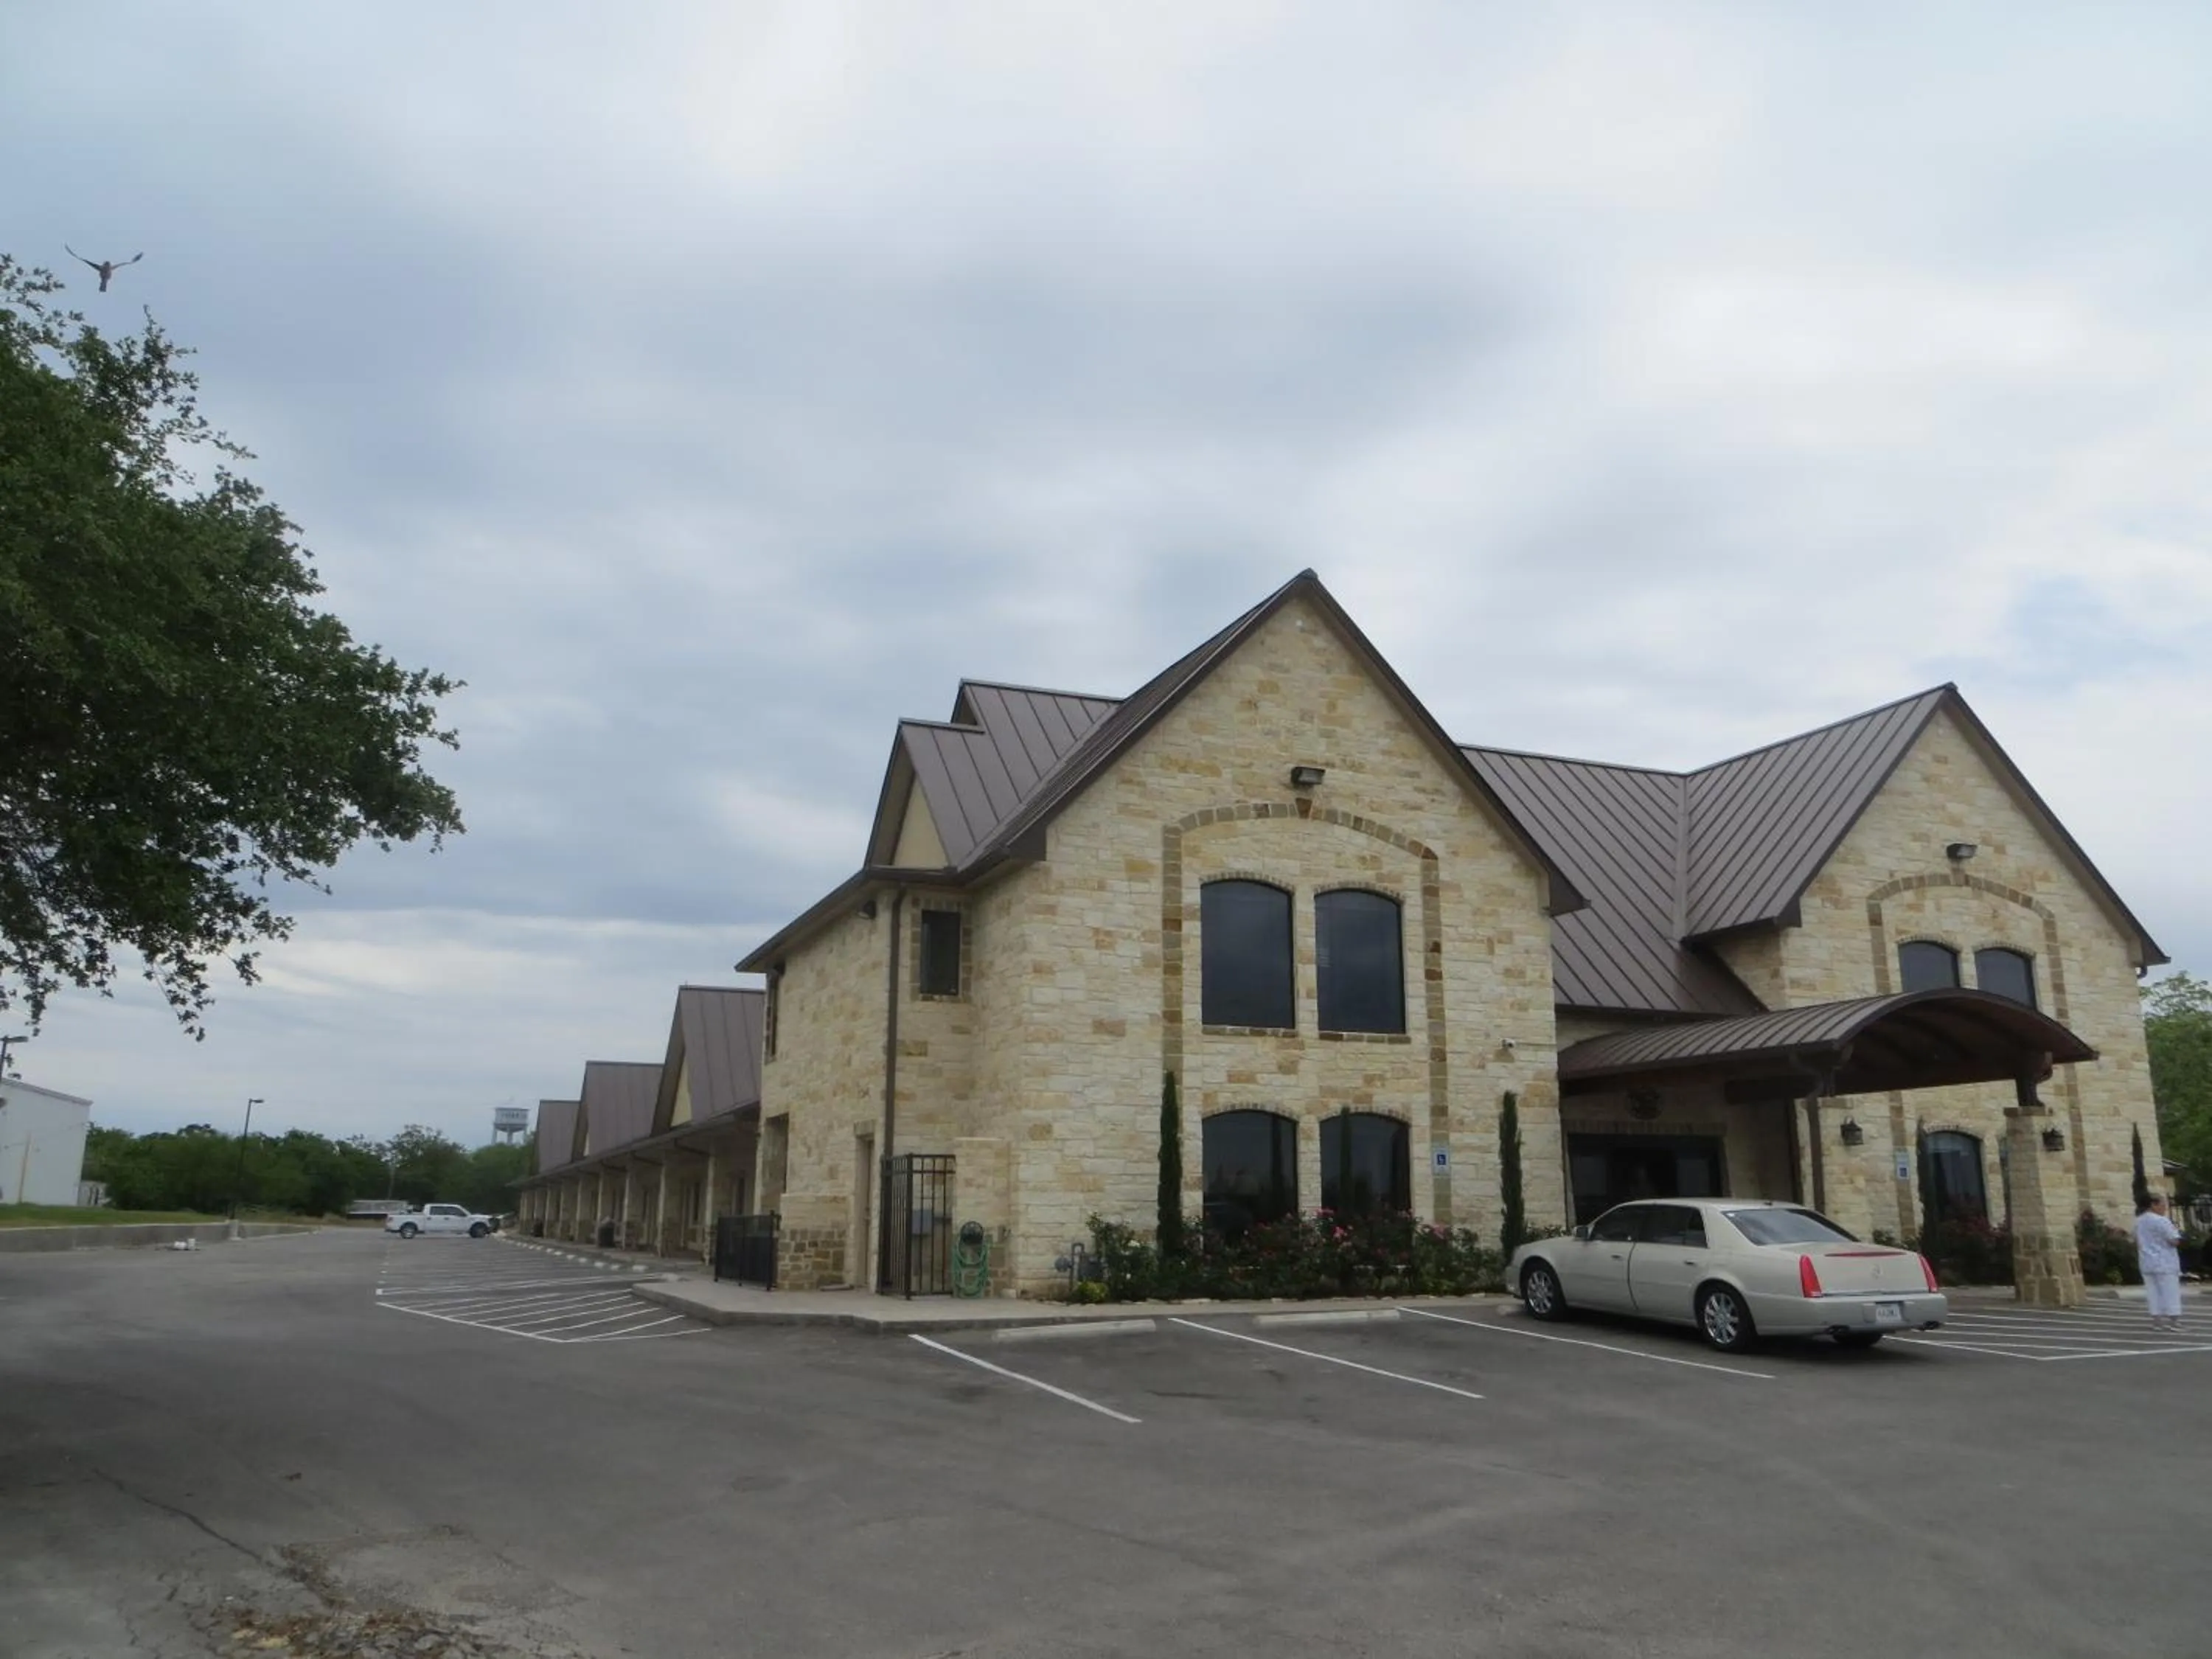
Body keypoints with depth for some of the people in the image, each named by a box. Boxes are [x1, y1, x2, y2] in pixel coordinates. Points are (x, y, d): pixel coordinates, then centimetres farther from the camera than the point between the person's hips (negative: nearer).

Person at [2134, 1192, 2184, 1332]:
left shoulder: (2139, 1221, 10)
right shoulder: (2162, 1221, -15)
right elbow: (2175, 1241, -15)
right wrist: (2175, 1230, 2)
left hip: (2147, 1263, 7)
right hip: (2164, 1263, -7)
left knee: (2153, 1292, 9)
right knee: (2170, 1292, 2)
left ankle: (2157, 1320, 9)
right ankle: (2173, 1320, 5)